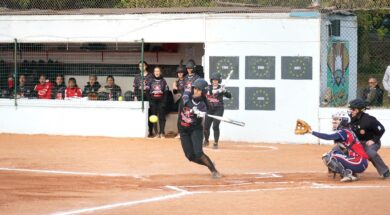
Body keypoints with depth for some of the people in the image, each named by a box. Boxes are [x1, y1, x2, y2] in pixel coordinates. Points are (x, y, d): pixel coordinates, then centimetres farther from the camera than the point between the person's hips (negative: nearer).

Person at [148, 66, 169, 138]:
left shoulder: (163, 81, 6)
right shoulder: (151, 81, 8)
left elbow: (166, 93, 3)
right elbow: (148, 92, 6)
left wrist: (164, 102, -7)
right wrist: (150, 101, -5)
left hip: (161, 102, -1)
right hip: (153, 102, 1)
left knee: (162, 117, -3)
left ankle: (162, 133, 0)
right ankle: (156, 133, 4)